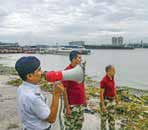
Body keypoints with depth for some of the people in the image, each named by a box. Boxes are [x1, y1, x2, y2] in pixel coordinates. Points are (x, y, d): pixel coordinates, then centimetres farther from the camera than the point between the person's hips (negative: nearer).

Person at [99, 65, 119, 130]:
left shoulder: (112, 79, 2)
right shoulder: (104, 81, -23)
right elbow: (101, 93, -21)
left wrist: (116, 98, 21)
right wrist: (102, 105, -22)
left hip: (112, 100, 8)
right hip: (105, 101, -8)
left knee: (112, 116, 18)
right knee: (104, 117, 7)